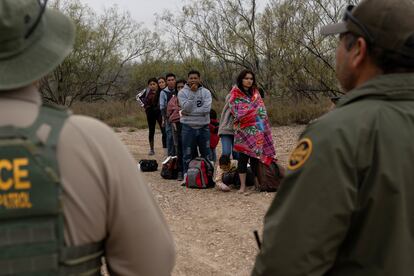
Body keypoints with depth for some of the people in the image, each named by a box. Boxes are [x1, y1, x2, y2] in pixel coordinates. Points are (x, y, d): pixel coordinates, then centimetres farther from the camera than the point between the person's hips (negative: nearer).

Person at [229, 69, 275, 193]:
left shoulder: (255, 93, 16)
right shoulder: (235, 94, 2)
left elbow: (261, 110, 15)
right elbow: (237, 113, -6)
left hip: (257, 130, 4)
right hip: (243, 131, -4)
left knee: (255, 156, 3)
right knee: (243, 156, -5)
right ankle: (242, 186, -1)